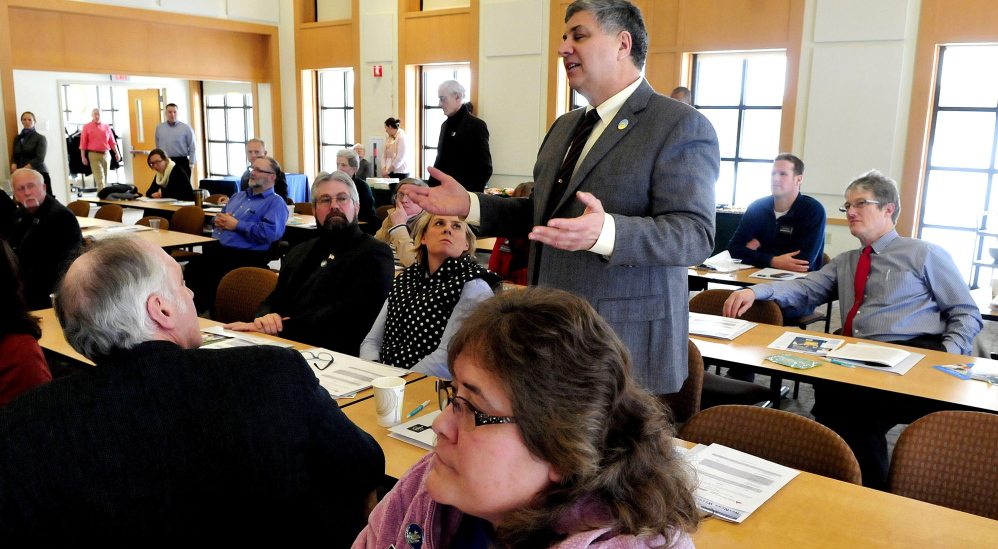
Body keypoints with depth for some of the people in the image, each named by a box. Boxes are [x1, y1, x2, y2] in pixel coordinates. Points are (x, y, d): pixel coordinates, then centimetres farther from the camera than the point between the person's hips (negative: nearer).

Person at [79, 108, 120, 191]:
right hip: (94, 154, -4)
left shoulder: (106, 127, 12)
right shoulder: (86, 127, 3)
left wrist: (117, 153, 5)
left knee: (105, 176, 9)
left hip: (106, 154, 4)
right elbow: (83, 143, 1)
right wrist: (83, 157, -5)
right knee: (99, 176, -13)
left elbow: (112, 142, 12)